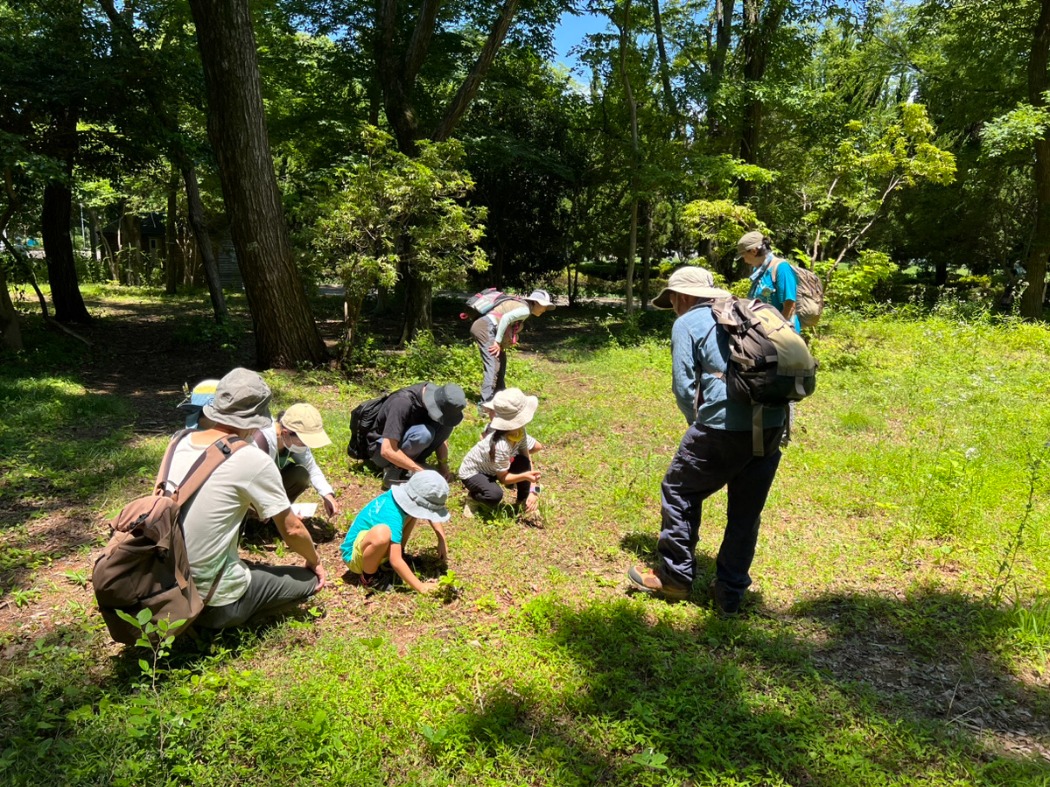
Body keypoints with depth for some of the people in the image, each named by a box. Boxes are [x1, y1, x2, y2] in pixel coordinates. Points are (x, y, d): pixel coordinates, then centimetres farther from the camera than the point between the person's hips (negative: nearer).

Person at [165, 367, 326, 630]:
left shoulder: (184, 443, -1)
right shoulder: (252, 460, -19)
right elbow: (292, 530, -8)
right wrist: (315, 561, 10)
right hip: (214, 601, -7)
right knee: (311, 578, 9)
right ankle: (223, 612, 0)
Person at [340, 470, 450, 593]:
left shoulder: (410, 497, -13)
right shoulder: (393, 518, -35)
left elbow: (432, 513, 7)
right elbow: (395, 562, -35)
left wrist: (442, 540, -2)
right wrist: (420, 587, -32)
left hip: (373, 546, 8)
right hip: (354, 554, -8)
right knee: (382, 533, -41)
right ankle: (368, 577, -13)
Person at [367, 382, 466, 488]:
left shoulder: (438, 399, -12)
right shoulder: (403, 403, -33)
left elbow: (441, 435, 2)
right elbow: (387, 451, -34)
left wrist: (443, 464, -9)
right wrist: (420, 470, -30)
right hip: (380, 449, -6)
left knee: (447, 424, -17)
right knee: (423, 433, -35)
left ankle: (416, 461, -6)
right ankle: (394, 469, -14)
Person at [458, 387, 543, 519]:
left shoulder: (519, 431, -18)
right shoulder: (501, 445, -39)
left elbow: (528, 460, -11)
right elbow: (503, 478, -24)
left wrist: (533, 490, -20)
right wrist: (525, 476, -39)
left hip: (491, 468, 7)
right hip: (472, 473, -7)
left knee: (523, 462, -20)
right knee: (495, 495, -36)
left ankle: (524, 502, 2)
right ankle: (474, 496, 0)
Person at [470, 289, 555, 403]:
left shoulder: (520, 304, 22)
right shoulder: (525, 309, -9)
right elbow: (506, 318, -23)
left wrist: (499, 343, 13)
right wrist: (498, 341, -19)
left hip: (482, 327, 11)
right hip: (485, 328, -11)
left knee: (501, 361, 20)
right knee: (493, 366, -14)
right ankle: (486, 402, -18)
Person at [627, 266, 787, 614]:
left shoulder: (687, 324, 6)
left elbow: (684, 386, -2)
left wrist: (698, 425, 15)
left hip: (726, 424, -6)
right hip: (773, 425, 7)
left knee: (679, 491, 12)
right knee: (746, 510, 16)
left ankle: (675, 576, 20)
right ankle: (729, 592, 23)